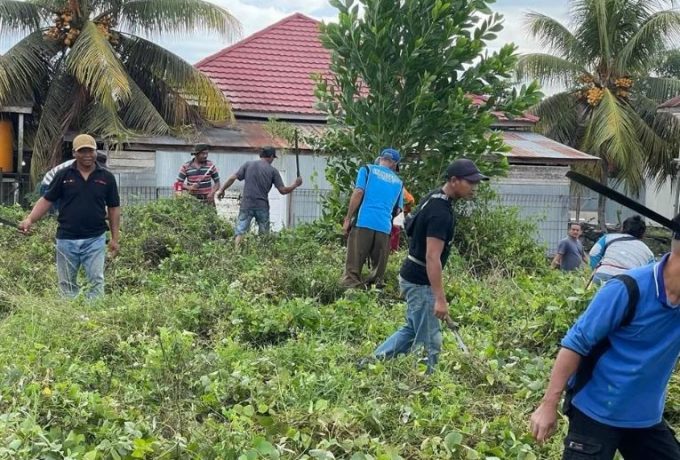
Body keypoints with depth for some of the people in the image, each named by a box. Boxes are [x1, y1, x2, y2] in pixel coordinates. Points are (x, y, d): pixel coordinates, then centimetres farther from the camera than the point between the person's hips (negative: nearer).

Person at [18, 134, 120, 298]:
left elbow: (114, 208, 5)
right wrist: (30, 220, -12)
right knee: (67, 283, 10)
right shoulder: (63, 175, 0)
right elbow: (47, 200, 3)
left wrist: (115, 238, 1)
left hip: (95, 239, -1)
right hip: (66, 239, 1)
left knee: (96, 281, -2)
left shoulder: (106, 177, 1)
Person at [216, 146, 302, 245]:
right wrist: (295, 185, 15)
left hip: (247, 205, 0)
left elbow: (232, 178, 2)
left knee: (240, 232, 0)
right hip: (262, 206, 0)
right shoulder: (272, 170, 2)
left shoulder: (248, 165, 5)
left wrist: (222, 190, 12)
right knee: (264, 235, 12)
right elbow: (283, 190, -1)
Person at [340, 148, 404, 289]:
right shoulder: (398, 182, 21)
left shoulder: (368, 169, 11)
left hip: (364, 222, -3)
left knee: (353, 266, -4)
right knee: (378, 269, 8)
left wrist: (348, 219, -2)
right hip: (385, 227, 3)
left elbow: (358, 193, -2)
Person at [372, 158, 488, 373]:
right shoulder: (441, 212, -24)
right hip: (420, 283, -10)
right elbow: (432, 258, -29)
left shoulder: (434, 199, 7)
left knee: (412, 331, 22)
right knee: (429, 343, -1)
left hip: (413, 278, 10)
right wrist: (440, 298, -31)